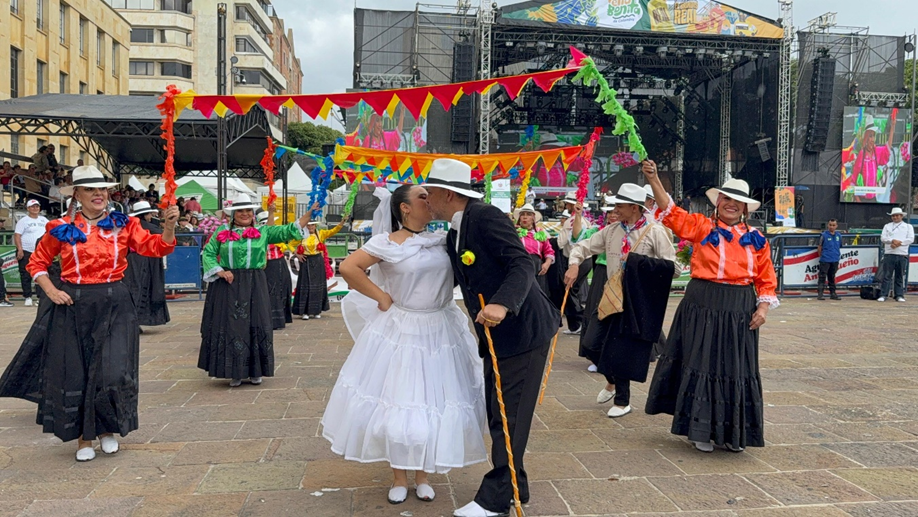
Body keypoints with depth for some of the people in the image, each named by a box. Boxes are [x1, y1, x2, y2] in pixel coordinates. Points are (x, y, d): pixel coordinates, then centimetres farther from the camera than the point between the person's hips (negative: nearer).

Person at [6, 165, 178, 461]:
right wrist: (51, 291, -3)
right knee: (74, 372, 6)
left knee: (114, 371, -7)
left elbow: (156, 247, -7)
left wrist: (170, 224, -25)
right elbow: (37, 263, 12)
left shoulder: (122, 225, 3)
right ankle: (84, 439, 24)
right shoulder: (62, 228, 2)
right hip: (73, 306, 1)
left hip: (113, 305, 0)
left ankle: (107, 429, 20)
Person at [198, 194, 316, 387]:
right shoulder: (222, 231, 6)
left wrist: (309, 213, -9)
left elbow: (288, 231, 0)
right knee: (230, 327, 2)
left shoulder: (263, 232, 7)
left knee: (255, 326, 4)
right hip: (227, 285, 0)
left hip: (254, 286, 1)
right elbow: (207, 253, 6)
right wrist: (220, 271, -10)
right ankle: (234, 373, 13)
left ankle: (255, 371, 17)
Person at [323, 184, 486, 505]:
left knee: (433, 401, 10)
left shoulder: (442, 240, 4)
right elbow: (348, 267, -15)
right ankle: (399, 478, 26)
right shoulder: (388, 242, -9)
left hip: (440, 332, 4)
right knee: (397, 403, 6)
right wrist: (381, 297, -11)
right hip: (400, 332, -4)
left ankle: (423, 476, 29)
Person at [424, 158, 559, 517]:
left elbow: (522, 264, -26)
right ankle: (515, 487, 31)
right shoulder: (454, 235, 12)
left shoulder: (486, 216, -17)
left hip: (523, 330, -10)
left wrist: (502, 304, -41)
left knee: (508, 416, -2)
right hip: (496, 336, 10)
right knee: (498, 416, 16)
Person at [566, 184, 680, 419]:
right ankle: (613, 381, 37)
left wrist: (639, 261, -21)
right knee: (593, 343, 6)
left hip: (638, 301, -5)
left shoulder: (655, 232, -11)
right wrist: (574, 265, -11)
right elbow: (583, 247, 10)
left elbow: (674, 268, -14)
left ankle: (622, 400, 23)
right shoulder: (611, 231, 5)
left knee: (622, 350, 1)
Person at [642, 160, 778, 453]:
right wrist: (654, 180, -25)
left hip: (740, 312, 3)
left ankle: (731, 433, 24)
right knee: (701, 363, 1)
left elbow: (766, 280, 12)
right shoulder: (702, 227, 1)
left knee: (736, 369, 9)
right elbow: (672, 213, -13)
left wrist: (763, 308, -2)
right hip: (703, 307, -3)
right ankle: (700, 429, 15)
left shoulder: (756, 239, 9)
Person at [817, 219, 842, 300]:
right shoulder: (824, 235, -5)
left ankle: (833, 293, 19)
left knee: (832, 277, 13)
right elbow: (819, 248, 0)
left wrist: (838, 256, 12)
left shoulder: (839, 236, 8)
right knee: (822, 277, -6)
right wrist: (822, 257, 4)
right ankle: (820, 294, -7)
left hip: (835, 260, 4)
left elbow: (839, 247, 16)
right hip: (825, 260, -4)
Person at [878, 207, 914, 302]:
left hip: (902, 254, 0)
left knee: (900, 277, 3)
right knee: (886, 275, -4)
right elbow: (883, 238, 3)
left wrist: (899, 243, -12)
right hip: (889, 254, 0)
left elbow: (911, 239, 1)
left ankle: (899, 295, 8)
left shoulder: (908, 226, 14)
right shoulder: (887, 226, 17)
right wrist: (893, 240, -14)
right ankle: (883, 295, -4)